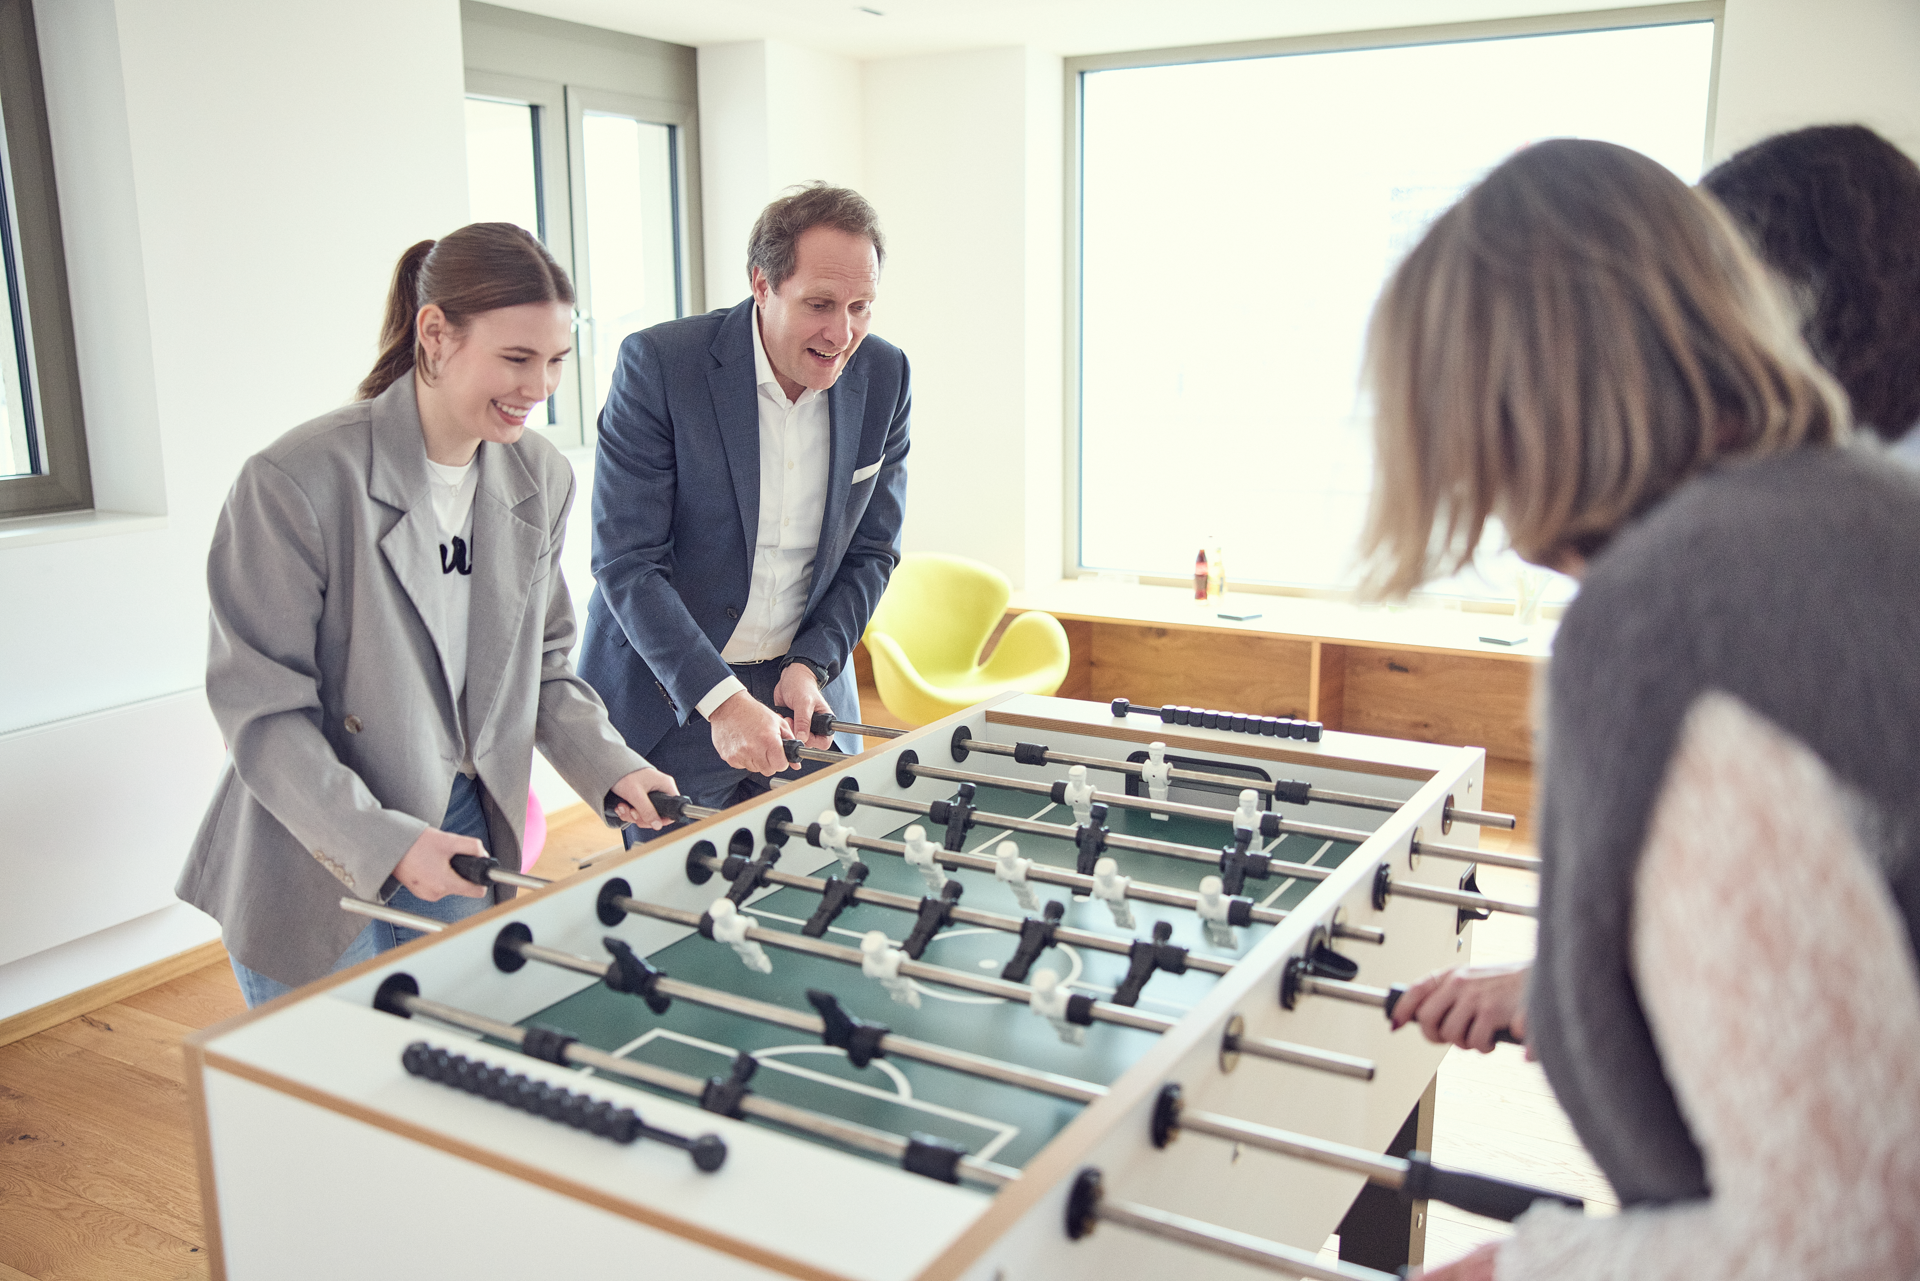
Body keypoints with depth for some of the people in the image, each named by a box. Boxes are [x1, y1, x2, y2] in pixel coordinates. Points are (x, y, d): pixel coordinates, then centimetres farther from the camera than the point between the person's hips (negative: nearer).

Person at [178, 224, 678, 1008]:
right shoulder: (296, 482, -19)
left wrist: (609, 768, -8)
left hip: (463, 844, 5)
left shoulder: (542, 480, 0)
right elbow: (261, 711, -17)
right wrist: (381, 843, -25)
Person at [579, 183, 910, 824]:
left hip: (807, 684, 4)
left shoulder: (884, 376, -4)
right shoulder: (658, 364, -17)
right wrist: (720, 698, -26)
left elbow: (872, 550, 4)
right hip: (668, 695, -3)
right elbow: (626, 562, -18)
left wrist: (813, 664, -10)